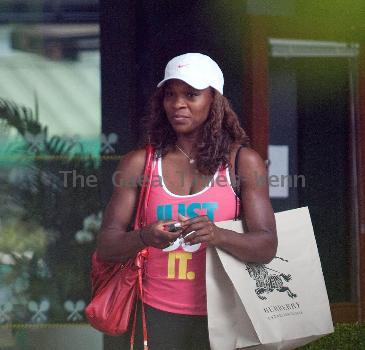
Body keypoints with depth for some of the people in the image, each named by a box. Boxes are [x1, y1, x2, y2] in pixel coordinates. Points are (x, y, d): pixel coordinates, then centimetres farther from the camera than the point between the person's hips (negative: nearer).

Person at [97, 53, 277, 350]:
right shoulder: (139, 163, 1)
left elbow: (267, 247, -9)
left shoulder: (243, 162, -1)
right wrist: (144, 238, -26)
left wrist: (217, 236, -29)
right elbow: (106, 246, -4)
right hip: (159, 316, 1)